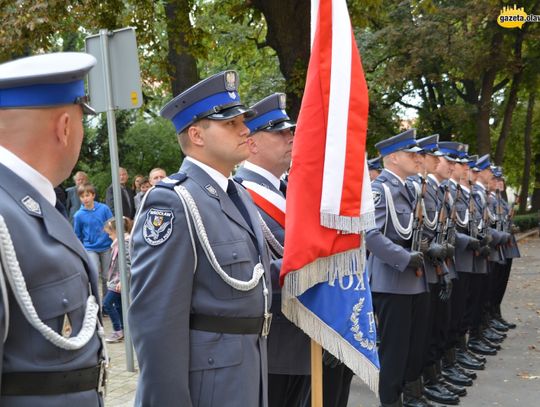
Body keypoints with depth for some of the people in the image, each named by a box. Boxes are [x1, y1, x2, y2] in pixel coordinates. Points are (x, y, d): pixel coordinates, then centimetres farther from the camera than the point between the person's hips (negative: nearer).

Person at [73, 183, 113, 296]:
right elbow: (77, 236, 5)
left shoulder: (104, 209, -8)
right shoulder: (78, 215, -7)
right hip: (90, 249, -1)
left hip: (106, 247, 1)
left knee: (106, 277, 9)